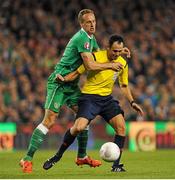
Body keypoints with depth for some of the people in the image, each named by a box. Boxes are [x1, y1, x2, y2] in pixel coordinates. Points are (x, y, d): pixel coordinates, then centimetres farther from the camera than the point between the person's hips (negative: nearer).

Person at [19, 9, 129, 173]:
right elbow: (90, 65, -25)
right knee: (49, 120, -15)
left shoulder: (90, 38, 12)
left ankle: (81, 157, 16)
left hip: (72, 84, 10)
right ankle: (27, 159, -13)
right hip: (59, 82, -10)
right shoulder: (82, 38, -19)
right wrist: (110, 65, -14)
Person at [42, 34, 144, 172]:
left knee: (121, 126, -15)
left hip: (107, 98, 5)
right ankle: (57, 156, 0)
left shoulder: (123, 63, 2)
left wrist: (132, 102, 6)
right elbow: (77, 72, -5)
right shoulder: (95, 57, -13)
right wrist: (64, 78, -22)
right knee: (78, 127, -22)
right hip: (89, 97, -4)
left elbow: (124, 85, 16)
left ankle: (116, 165, -4)